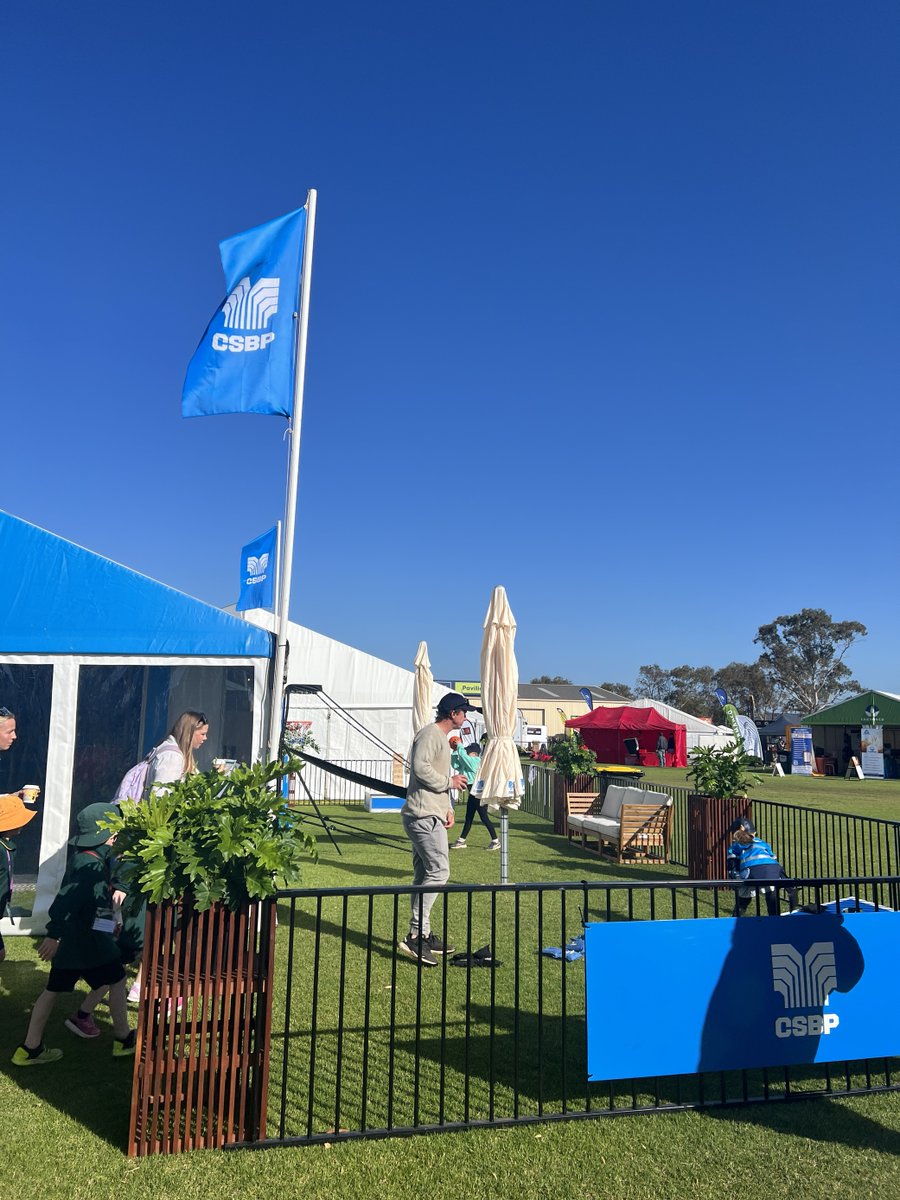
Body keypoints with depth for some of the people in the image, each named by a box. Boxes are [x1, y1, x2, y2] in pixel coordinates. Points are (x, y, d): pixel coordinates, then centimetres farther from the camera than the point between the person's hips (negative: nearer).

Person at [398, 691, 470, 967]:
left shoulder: (441, 738, 22)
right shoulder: (429, 734, -11)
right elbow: (420, 768, -24)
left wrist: (448, 808, 16)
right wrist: (450, 781, -12)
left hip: (431, 815, 11)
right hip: (423, 815, -11)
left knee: (425, 875, 12)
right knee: (439, 871, -13)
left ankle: (422, 935, 18)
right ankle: (415, 936, -10)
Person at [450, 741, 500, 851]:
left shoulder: (476, 761, -15)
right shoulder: (468, 762, 13)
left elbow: (463, 755, -24)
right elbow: (455, 765, 14)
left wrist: (459, 745, -9)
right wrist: (454, 751, 6)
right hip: (472, 792, 10)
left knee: (484, 817, -6)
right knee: (468, 818, 14)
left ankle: (496, 841, 0)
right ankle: (461, 841, 20)